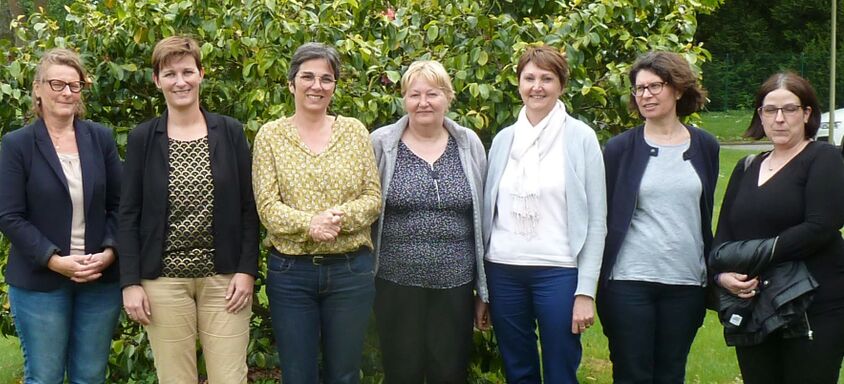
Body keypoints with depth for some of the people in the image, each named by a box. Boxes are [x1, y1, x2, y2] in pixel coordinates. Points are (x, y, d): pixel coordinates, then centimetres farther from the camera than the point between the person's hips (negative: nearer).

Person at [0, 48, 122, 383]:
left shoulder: (101, 138, 5)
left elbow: (118, 204, 5)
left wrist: (109, 251, -11)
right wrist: (54, 260, -18)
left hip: (101, 279, 3)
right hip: (39, 282, -3)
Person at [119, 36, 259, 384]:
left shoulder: (230, 132, 3)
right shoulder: (142, 138, 3)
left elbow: (248, 207, 4)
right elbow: (129, 215, 3)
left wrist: (247, 270, -4)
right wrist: (130, 282, -4)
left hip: (224, 277, 0)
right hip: (163, 278, 0)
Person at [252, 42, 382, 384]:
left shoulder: (354, 130, 3)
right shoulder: (271, 135, 0)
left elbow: (373, 198, -1)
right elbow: (267, 207, -8)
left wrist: (340, 217, -20)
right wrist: (310, 223, -24)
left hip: (351, 270, 1)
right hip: (290, 272, -1)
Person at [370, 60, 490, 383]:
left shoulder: (469, 144, 5)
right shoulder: (381, 143, -1)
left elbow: (482, 220, 8)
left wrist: (485, 290, 8)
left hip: (455, 284, 2)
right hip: (397, 283, -1)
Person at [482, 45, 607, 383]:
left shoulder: (581, 137, -2)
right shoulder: (503, 139, 7)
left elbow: (596, 220, -4)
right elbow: (489, 212, 11)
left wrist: (586, 291, -9)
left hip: (559, 272, -3)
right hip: (504, 271, 3)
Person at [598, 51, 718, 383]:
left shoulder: (705, 147, 7)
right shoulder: (619, 149, 1)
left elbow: (706, 215, 14)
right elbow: (605, 217, 2)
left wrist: (712, 274, 12)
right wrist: (600, 284, -2)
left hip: (686, 282, 2)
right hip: (629, 282, -2)